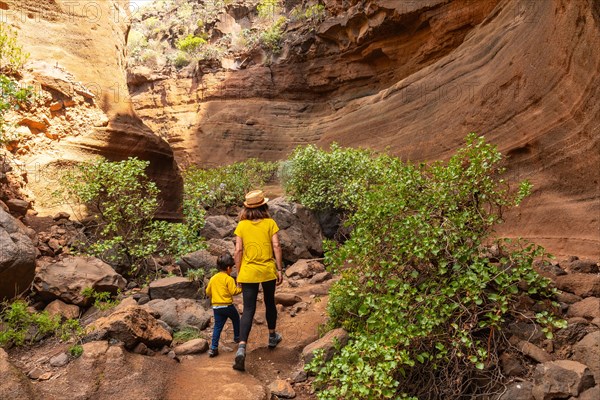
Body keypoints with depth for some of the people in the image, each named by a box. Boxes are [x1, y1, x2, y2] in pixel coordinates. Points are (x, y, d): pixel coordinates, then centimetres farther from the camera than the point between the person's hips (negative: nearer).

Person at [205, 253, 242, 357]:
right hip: (227, 306, -5)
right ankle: (237, 337, 34)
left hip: (216, 307, 5)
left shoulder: (213, 278, 8)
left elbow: (208, 292, 13)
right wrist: (241, 289, 0)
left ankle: (213, 348, -1)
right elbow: (233, 291, -16)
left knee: (217, 326, 6)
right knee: (236, 319, 21)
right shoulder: (229, 279, -11)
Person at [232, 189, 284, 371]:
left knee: (248, 310, 2)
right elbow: (276, 247, -7)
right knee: (270, 303, 21)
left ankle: (242, 347, -13)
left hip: (248, 273, 0)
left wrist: (238, 273, 5)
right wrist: (279, 269, 0)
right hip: (268, 271, 0)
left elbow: (238, 251, -4)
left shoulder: (241, 225, -2)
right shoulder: (270, 223, -4)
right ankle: (272, 337, 40)